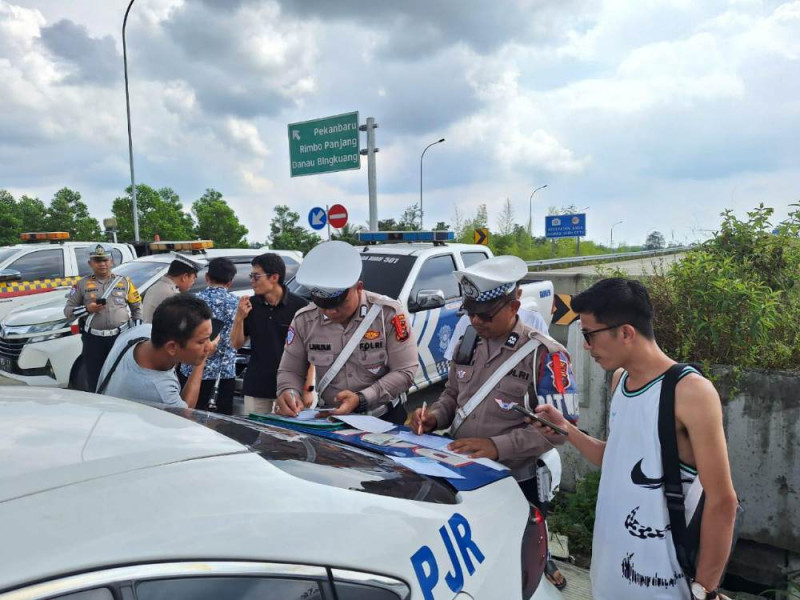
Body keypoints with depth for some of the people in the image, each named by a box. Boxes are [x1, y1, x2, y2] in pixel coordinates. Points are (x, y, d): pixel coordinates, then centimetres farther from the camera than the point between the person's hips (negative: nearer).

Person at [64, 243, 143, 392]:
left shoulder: (124, 282, 9)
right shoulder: (82, 284, 7)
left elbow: (137, 308, 12)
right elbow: (68, 310, 8)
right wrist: (87, 309, -11)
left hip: (121, 337, 0)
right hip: (93, 340, 0)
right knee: (94, 382, 4)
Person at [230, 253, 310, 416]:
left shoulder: (299, 306, -8)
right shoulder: (251, 304, 3)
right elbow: (237, 344, 9)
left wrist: (308, 389, -7)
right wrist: (239, 318, -8)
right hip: (255, 388, 3)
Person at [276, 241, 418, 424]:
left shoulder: (389, 314, -14)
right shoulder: (304, 320, -4)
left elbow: (404, 372, -14)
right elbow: (290, 370, 5)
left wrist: (361, 399, -25)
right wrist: (288, 392, -17)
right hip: (330, 418, 3)